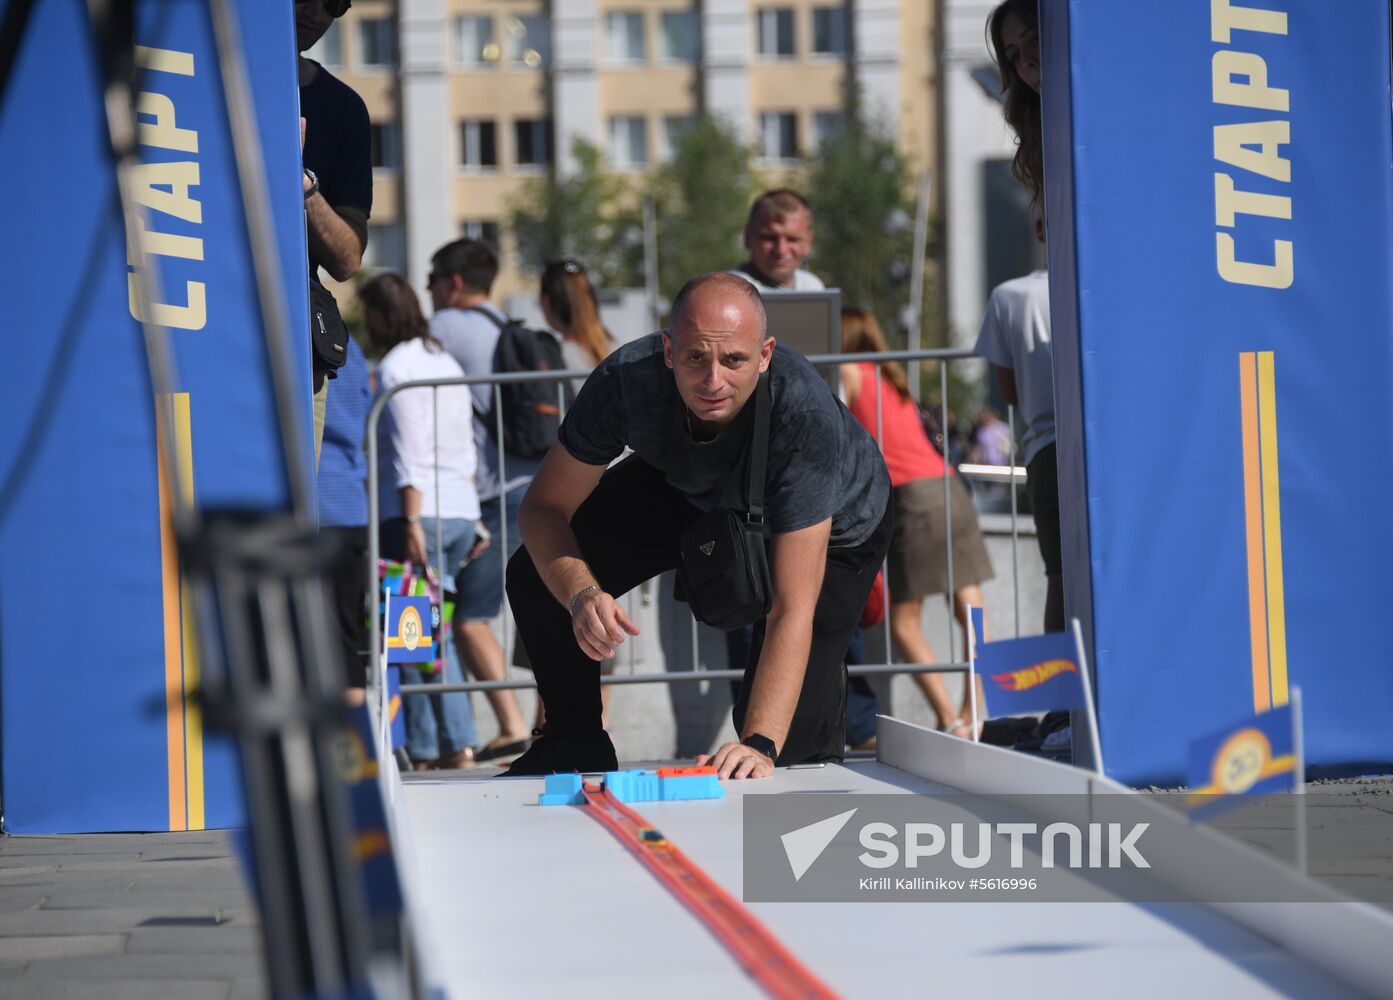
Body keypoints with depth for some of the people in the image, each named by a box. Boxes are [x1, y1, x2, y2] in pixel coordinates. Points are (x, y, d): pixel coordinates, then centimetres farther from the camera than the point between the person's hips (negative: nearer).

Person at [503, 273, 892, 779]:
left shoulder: (807, 414, -44)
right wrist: (581, 594, -43)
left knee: (789, 737, -15)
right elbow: (544, 507, -22)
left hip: (833, 524, -3)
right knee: (537, 576, -11)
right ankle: (576, 743, 15)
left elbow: (793, 610, -45)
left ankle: (817, 756, 23)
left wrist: (761, 744, -54)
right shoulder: (627, 378, -36)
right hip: (691, 491, 3)